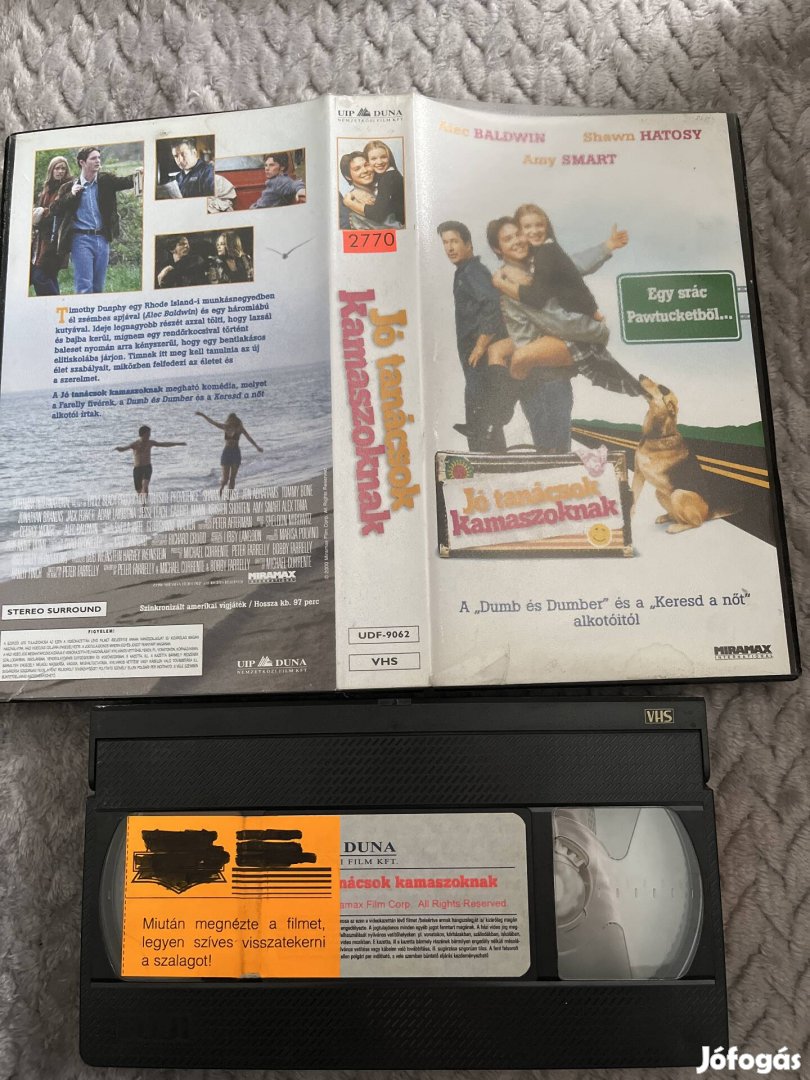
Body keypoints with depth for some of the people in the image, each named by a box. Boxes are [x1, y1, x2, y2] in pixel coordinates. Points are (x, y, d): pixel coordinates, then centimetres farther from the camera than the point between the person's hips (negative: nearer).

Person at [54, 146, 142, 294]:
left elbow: (124, 182, -5)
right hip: (81, 239, -3)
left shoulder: (105, 181, 11)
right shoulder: (69, 187, 5)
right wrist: (71, 195, -10)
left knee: (98, 287, 8)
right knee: (84, 286, -11)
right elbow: (54, 209, 2)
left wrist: (137, 175, -25)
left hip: (102, 238, 3)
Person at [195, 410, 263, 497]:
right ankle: (221, 489, 26)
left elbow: (249, 438, -9)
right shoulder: (225, 427, 6)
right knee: (225, 478, -5)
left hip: (236, 453, -1)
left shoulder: (239, 428, -1)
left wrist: (257, 446, -20)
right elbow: (212, 422, 13)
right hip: (226, 453, 1)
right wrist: (202, 415, 15)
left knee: (232, 477, 2)